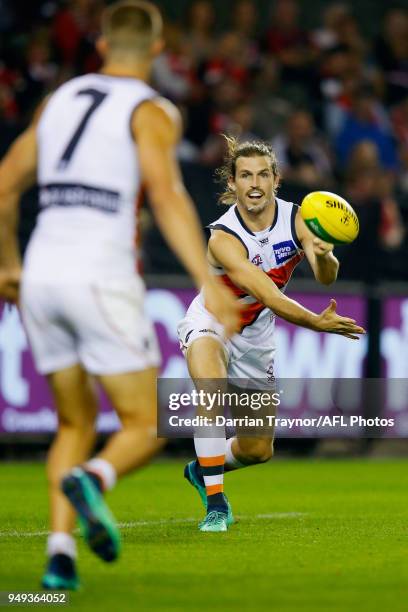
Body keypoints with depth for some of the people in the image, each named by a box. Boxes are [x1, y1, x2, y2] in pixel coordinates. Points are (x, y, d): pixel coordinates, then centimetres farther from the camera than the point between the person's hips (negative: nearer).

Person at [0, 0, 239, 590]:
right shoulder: (151, 111, -1)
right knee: (145, 426, 4)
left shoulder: (60, 100, 17)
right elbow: (166, 194, -17)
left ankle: (60, 550, -2)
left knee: (75, 423, 16)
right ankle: (90, 478, -29)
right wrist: (207, 282, -22)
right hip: (101, 278, -5)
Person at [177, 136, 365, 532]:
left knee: (258, 450, 8)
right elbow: (269, 296, -38)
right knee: (210, 393, -38)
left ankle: (202, 471, 41)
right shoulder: (224, 238, -29)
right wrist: (318, 323, -52)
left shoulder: (295, 218, -16)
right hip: (211, 323, -5)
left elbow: (325, 277, -30)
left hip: (255, 334, 5)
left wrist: (324, 255, -53)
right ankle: (215, 504, -31)